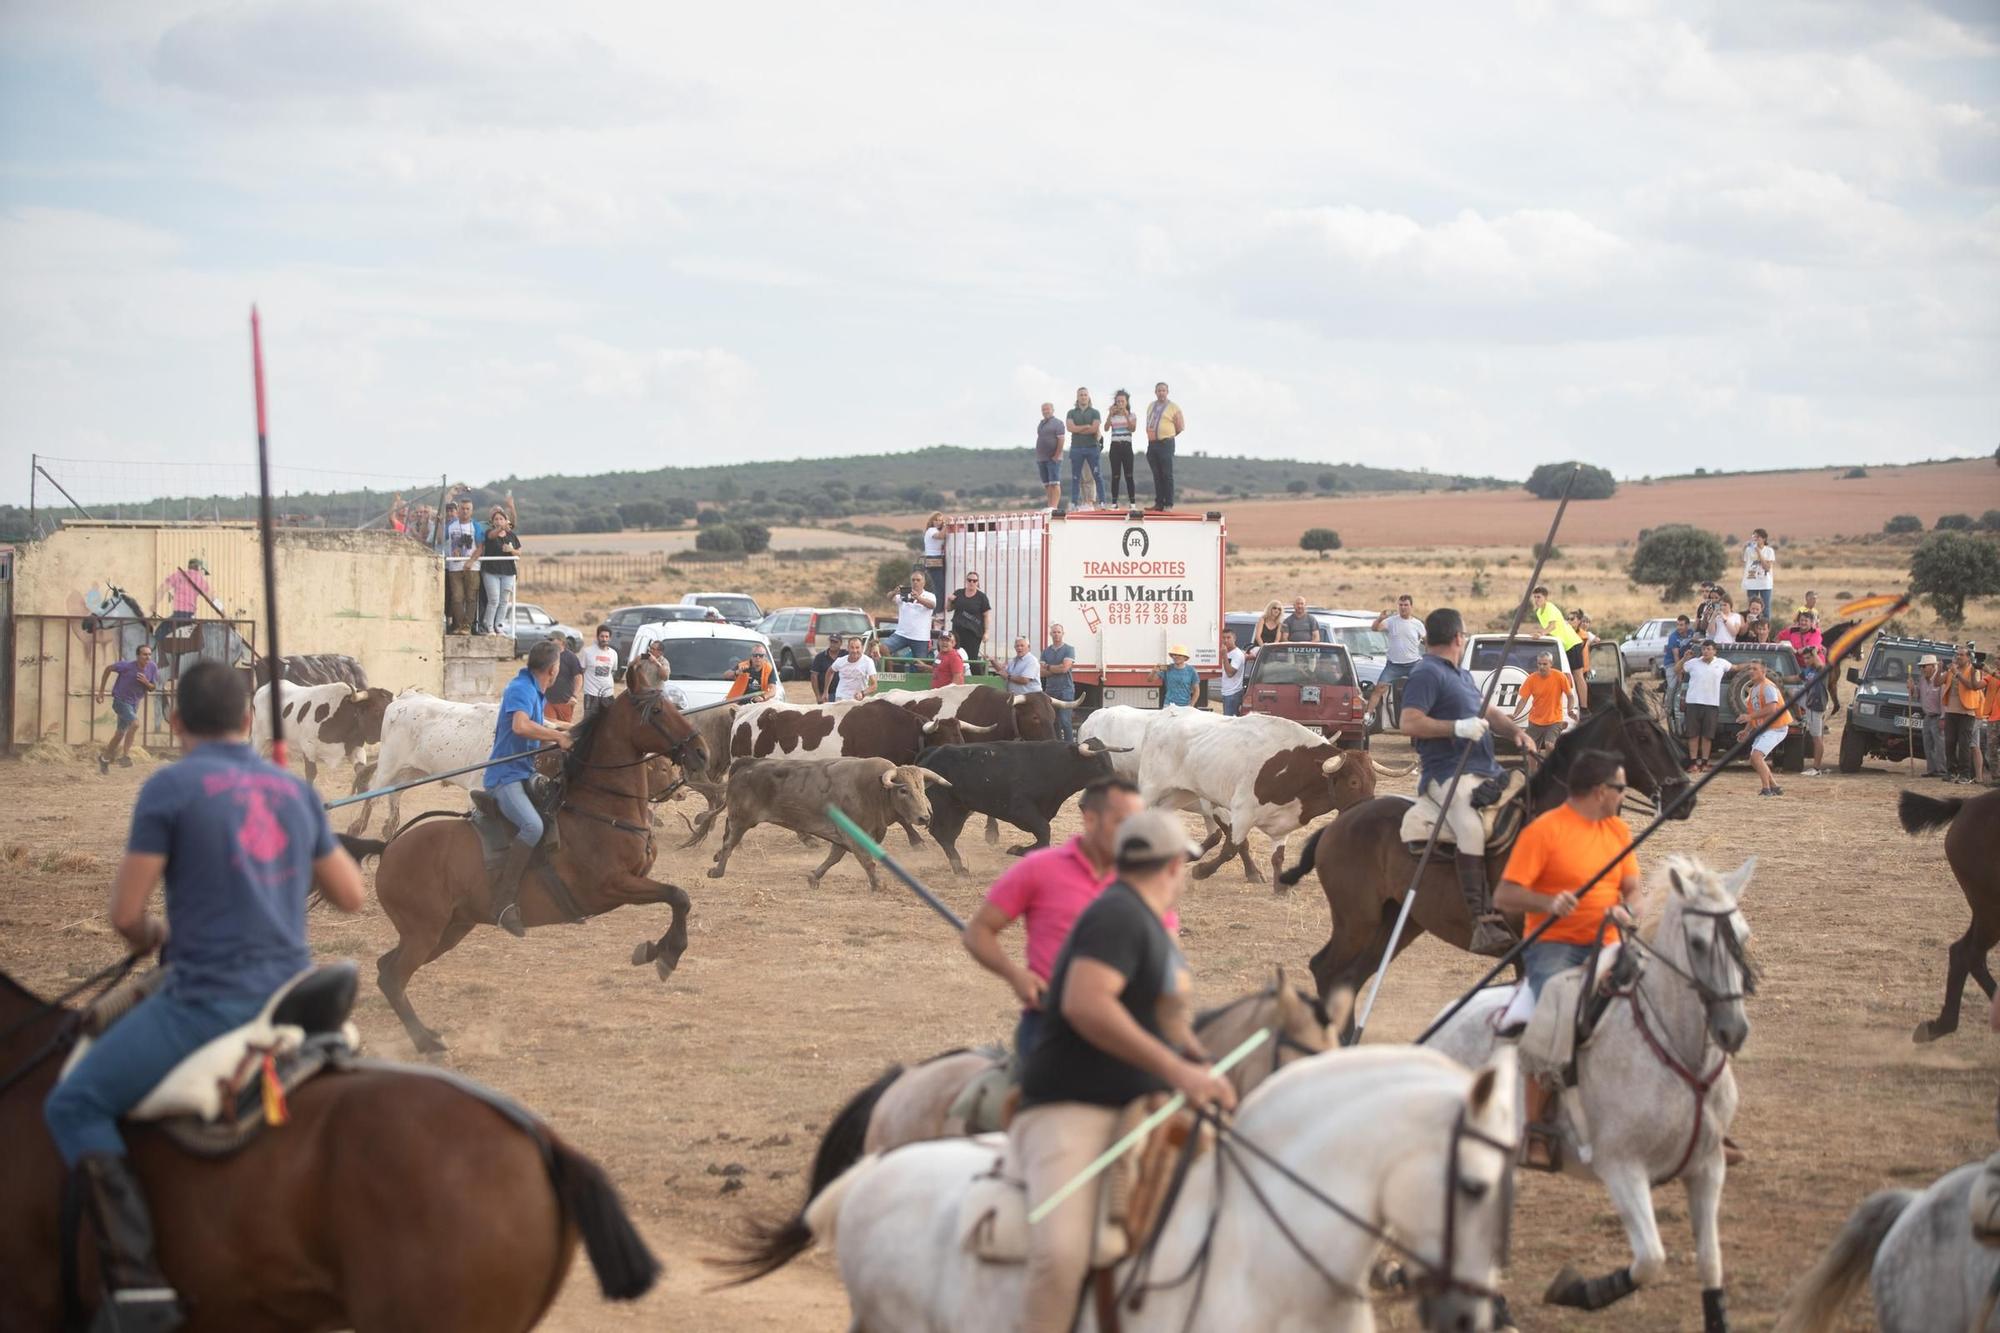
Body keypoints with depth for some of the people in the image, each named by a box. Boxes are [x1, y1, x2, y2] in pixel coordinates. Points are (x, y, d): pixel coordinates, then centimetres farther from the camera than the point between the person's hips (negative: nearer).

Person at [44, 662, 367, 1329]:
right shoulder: (295, 791, 11)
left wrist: (152, 937, 15)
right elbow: (351, 895, 19)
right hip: (291, 993, 6)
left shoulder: (170, 787, -7)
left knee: (74, 1108, 3)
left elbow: (125, 915, -8)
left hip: (205, 999, -6)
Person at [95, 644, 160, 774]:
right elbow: (108, 669, -7)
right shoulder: (128, 666, -22)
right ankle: (125, 756, -21)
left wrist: (146, 683, -21)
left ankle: (104, 758, 37)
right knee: (135, 723, -28)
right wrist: (101, 691, -4)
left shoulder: (152, 668, -8)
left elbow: (153, 688, 4)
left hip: (134, 704, 6)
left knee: (120, 733, 18)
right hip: (121, 701, -6)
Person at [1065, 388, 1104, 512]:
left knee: (1097, 476, -3)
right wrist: (1087, 427, -8)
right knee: (1075, 477, 2)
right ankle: (1074, 503, 4)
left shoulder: (1095, 413, 6)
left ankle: (1101, 502, -4)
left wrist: (1078, 429, -5)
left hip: (1092, 447, -1)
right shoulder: (1071, 413, 10)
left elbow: (1094, 428, -9)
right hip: (1076, 448, 1)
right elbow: (1070, 427, -7)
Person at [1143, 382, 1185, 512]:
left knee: (1167, 475, -5)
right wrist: (1150, 437, 13)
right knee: (1157, 475, 8)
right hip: (1152, 443, 6)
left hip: (1166, 444, -6)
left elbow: (1181, 427, 0)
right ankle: (1159, 503, 11)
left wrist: (1168, 435, 5)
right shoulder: (1151, 406, 16)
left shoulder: (1173, 407, -2)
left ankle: (1168, 505, -5)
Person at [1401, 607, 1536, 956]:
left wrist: (1515, 731, 6)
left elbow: (1490, 712, 27)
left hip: (1486, 771, 10)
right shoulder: (1427, 675, -6)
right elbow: (1409, 723, -17)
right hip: (1448, 774, -10)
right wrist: (1458, 727, -23)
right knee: (1472, 827, -33)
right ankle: (1484, 921, -43)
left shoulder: (1463, 676, 25)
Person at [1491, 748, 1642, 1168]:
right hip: (1553, 945, -6)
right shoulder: (1544, 830, -4)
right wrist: (1548, 902, -26)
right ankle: (1538, 1131, -26)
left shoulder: (1617, 830, 16)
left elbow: (1633, 889, 15)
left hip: (1605, 946, 6)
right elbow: (1503, 897, -7)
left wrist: (1627, 910, -9)